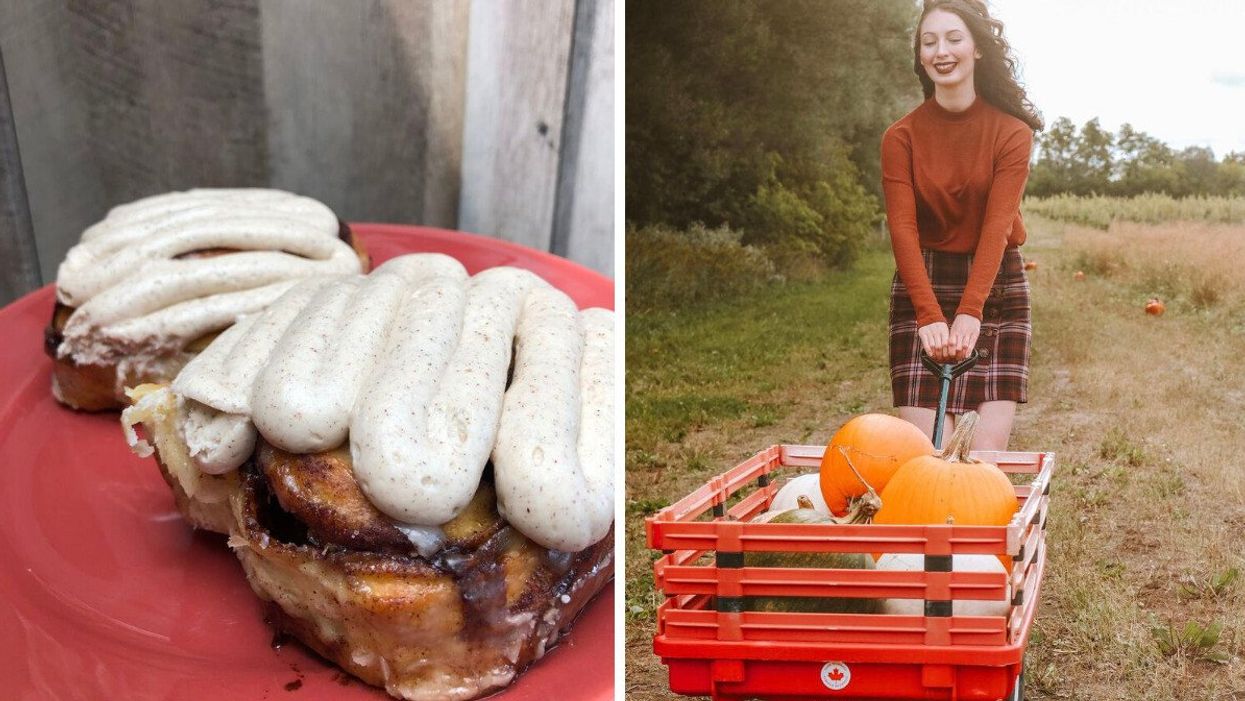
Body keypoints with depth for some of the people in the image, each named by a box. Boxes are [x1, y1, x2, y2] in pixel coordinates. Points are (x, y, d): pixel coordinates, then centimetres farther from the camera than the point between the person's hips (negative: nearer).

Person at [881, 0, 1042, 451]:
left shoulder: (1011, 133, -3)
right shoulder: (901, 137, -2)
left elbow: (997, 226, -14)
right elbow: (903, 229, -12)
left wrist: (970, 312, -28)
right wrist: (929, 315, -26)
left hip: (996, 289, 0)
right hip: (923, 284, 0)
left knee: (986, 452, -6)